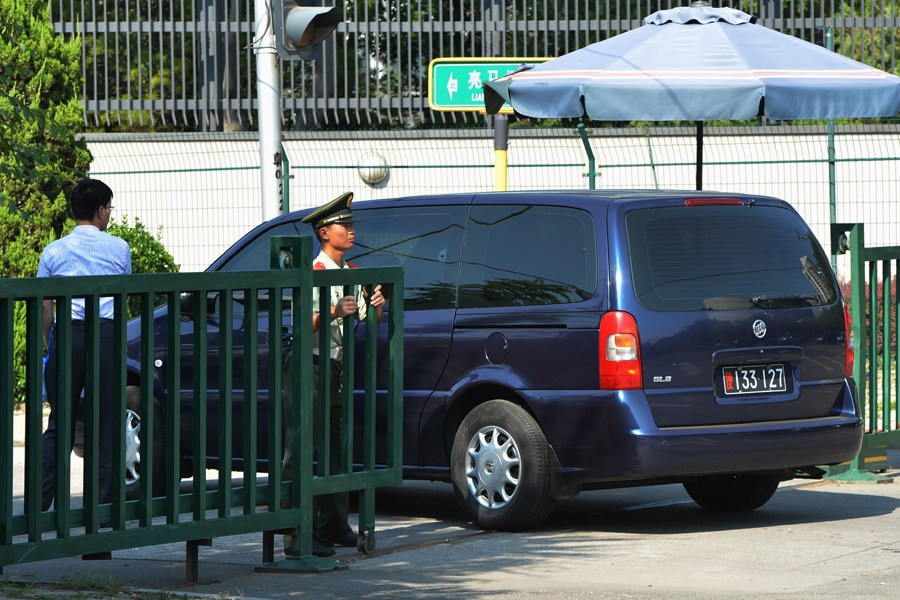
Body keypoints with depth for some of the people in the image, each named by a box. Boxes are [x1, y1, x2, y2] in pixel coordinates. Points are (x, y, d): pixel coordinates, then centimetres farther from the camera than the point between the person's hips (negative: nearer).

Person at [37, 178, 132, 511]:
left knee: (59, 424, 5)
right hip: (107, 333, -1)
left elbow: (44, 306, 5)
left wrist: (49, 343, 13)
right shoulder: (118, 247, 9)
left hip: (67, 334, 1)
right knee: (107, 423, 4)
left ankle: (39, 503, -4)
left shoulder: (53, 251, 10)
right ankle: (104, 503, 3)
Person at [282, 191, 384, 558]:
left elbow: (370, 321, 15)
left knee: (336, 450, 12)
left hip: (335, 369, 8)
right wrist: (334, 312, -35)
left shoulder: (352, 274, 12)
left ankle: (334, 527, 19)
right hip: (309, 367, -8)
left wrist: (376, 307, -7)